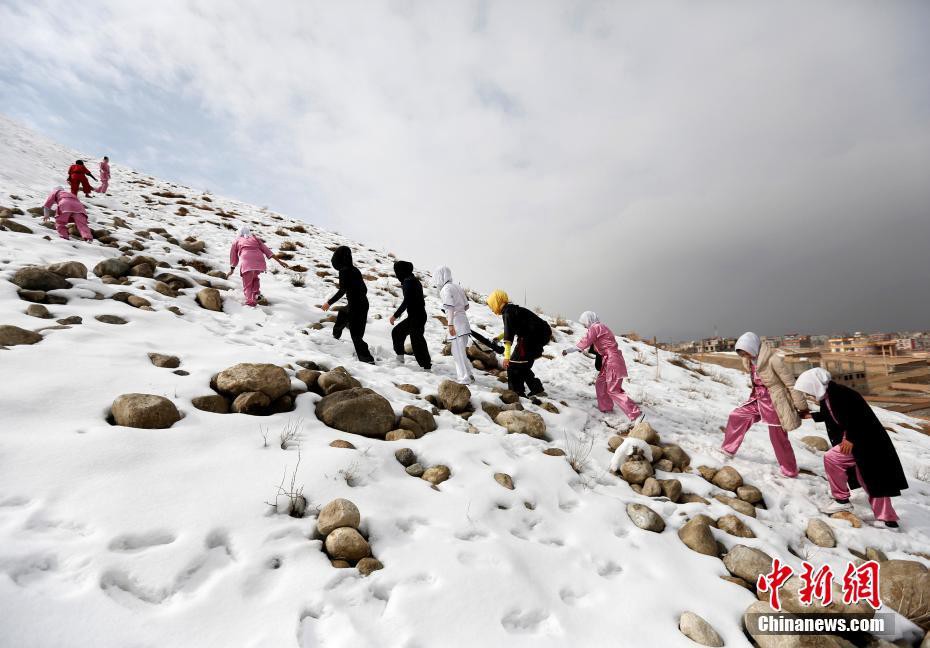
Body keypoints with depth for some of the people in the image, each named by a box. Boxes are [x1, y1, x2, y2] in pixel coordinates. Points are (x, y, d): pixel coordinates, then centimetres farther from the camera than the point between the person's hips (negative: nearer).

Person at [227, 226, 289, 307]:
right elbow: (266, 250, 17)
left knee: (247, 285, 5)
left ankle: (250, 301, -13)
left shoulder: (237, 240, 25)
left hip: (247, 263, -3)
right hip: (259, 262, 3)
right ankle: (256, 293, 13)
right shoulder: (255, 238, 28)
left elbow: (233, 256, 27)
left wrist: (232, 270, 36)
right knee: (255, 277, 31)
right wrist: (279, 261, 11)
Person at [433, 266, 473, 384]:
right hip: (464, 320, 8)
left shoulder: (445, 289, -7)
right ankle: (468, 375, 21)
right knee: (461, 350, 17)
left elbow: (450, 307, -20)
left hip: (456, 323, -8)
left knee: (458, 352, -3)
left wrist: (450, 324, -25)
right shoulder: (457, 286, 17)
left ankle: (465, 378, 0)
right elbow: (466, 306, 19)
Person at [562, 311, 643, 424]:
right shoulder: (601, 327, 18)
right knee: (600, 384, 20)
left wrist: (568, 350, -7)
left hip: (612, 361, -10)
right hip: (608, 361, 10)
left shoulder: (595, 327, -11)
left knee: (614, 390, -8)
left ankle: (636, 414, -10)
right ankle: (605, 407, 31)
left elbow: (584, 343, -14)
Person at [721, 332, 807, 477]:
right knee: (736, 417, 3)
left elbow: (791, 383, -16)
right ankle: (728, 450, 18)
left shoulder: (773, 360, -23)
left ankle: (790, 471, 25)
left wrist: (802, 406, -10)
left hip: (774, 402, -7)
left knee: (778, 438, 6)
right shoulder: (750, 360, -2)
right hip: (758, 399, 7)